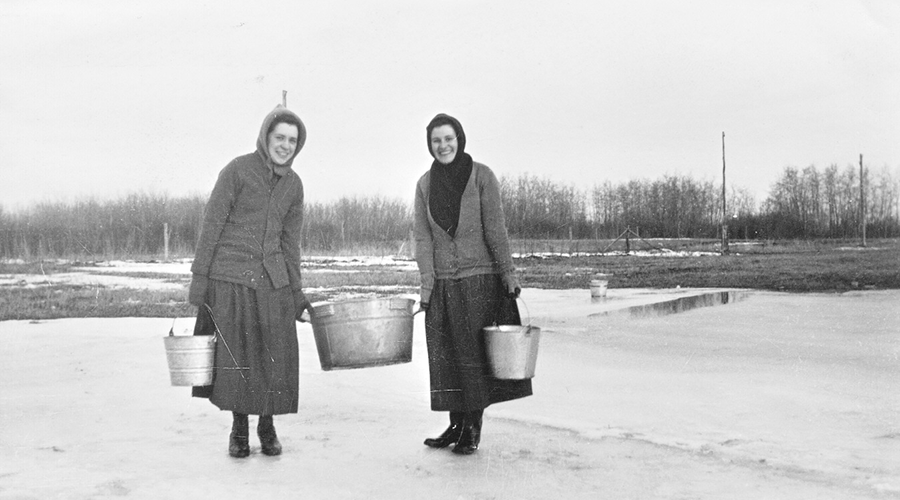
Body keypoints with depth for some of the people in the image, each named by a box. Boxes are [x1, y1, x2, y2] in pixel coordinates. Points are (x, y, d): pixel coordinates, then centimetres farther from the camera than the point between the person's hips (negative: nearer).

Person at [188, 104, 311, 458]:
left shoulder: (293, 185, 7)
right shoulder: (237, 170, -9)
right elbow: (212, 224, -8)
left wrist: (296, 291, 10)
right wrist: (199, 276, -10)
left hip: (272, 277, 4)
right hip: (230, 277, -4)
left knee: (276, 356, 2)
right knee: (233, 356, 3)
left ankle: (268, 426, 21)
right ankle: (239, 427, 20)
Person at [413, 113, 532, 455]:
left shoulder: (481, 176, -3)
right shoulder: (425, 184, 7)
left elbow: (496, 230, -5)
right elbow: (423, 237, 5)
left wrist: (509, 274, -8)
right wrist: (426, 282, -3)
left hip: (479, 278, -4)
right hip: (442, 282, 4)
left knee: (474, 354, -2)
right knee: (444, 356, 5)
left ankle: (473, 427, 7)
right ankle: (456, 424, 16)